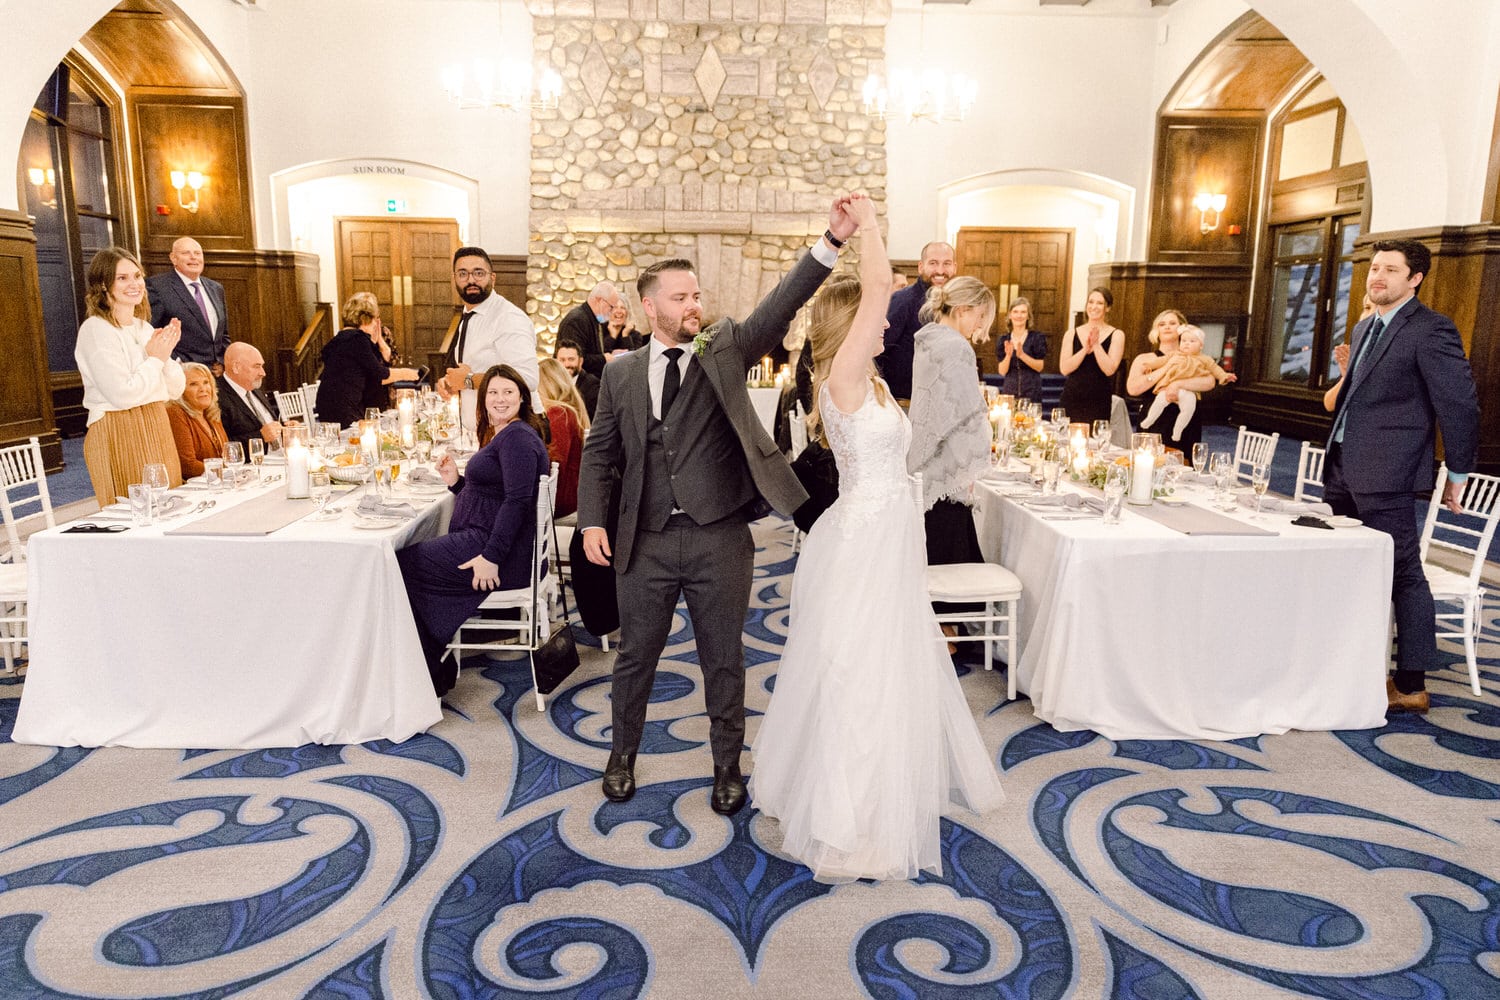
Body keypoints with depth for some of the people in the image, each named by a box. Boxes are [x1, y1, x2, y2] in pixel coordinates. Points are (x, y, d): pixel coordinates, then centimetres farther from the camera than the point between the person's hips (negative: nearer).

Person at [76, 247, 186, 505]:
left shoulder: (144, 328, 12)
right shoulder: (96, 329, -10)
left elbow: (175, 390, 10)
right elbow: (122, 394, -19)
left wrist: (166, 354, -6)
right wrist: (156, 359, -10)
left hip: (157, 431, 7)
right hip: (118, 436, -7)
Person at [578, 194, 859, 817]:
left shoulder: (725, 349, 1)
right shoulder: (621, 373, 6)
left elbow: (782, 305, -14)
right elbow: (600, 453, 8)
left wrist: (833, 240, -26)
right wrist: (592, 521, -3)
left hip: (720, 539, -1)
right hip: (645, 543, 2)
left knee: (724, 661, 12)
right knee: (635, 656, 16)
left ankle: (727, 766, 32)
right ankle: (623, 754, 39)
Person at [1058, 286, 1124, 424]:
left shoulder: (1116, 335, 3)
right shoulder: (1072, 334, 8)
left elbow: (1109, 370, -8)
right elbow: (1064, 369, -3)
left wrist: (1096, 345, -11)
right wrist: (1086, 348, -11)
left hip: (1099, 401, -2)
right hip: (1072, 399, 2)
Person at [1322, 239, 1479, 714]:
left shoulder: (1431, 330, -10)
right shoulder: (1364, 328, 16)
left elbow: (1460, 403, -10)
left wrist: (1458, 473, -7)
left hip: (1385, 472, -9)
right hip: (1342, 467, 9)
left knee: (1402, 574, -2)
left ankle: (1411, 685, 7)